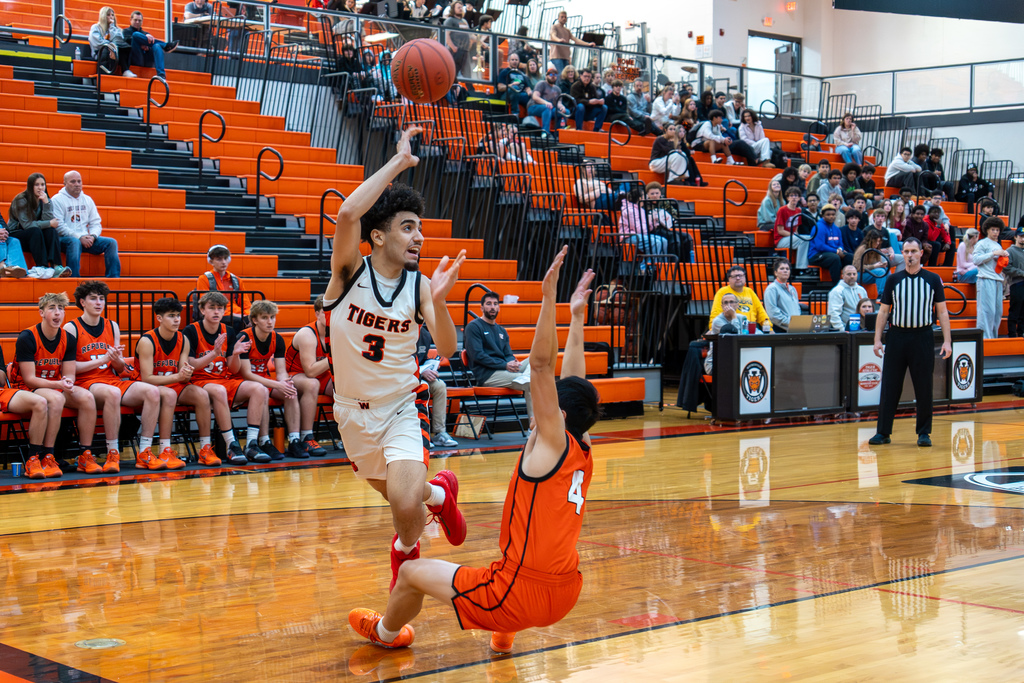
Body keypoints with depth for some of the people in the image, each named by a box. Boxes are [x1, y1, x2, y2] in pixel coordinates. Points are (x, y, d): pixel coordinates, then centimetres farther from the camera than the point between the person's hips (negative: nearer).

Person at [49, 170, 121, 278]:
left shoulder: (87, 200, 19)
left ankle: (112, 278, -19)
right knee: (74, 241, -39)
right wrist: (79, 237, -19)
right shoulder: (57, 200, 0)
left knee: (111, 242, -13)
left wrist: (92, 236, -9)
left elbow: (96, 224, 15)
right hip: (64, 239, -6)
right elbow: (59, 226, -11)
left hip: (86, 239, 6)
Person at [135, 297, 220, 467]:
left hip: (174, 385, 5)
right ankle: (165, 451, -36)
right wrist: (177, 376, -31)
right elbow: (147, 378, -21)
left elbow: (183, 376, 1)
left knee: (201, 395, -22)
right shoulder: (147, 341, -16)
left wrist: (187, 374, -25)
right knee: (169, 394, -38)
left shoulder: (183, 340, 2)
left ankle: (205, 450, -16)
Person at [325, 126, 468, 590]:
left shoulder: (419, 286, -11)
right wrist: (397, 163, -32)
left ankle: (406, 551, 15)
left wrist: (438, 302, -37)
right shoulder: (350, 270, -16)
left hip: (402, 405, -1)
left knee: (407, 504, -21)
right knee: (395, 495, 18)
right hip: (352, 408, 1)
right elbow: (348, 214, -36)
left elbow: (447, 351, -19)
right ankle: (440, 492, 53)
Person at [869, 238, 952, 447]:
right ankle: (883, 432, 7)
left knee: (924, 388, 2)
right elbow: (883, 311, 10)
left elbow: (942, 312, 5)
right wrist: (877, 339, 1)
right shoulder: (893, 280, 7)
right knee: (889, 387, 1)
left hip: (922, 337, -1)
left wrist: (947, 341, -3)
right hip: (896, 336, 1)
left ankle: (924, 433, 12)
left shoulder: (933, 279, 4)